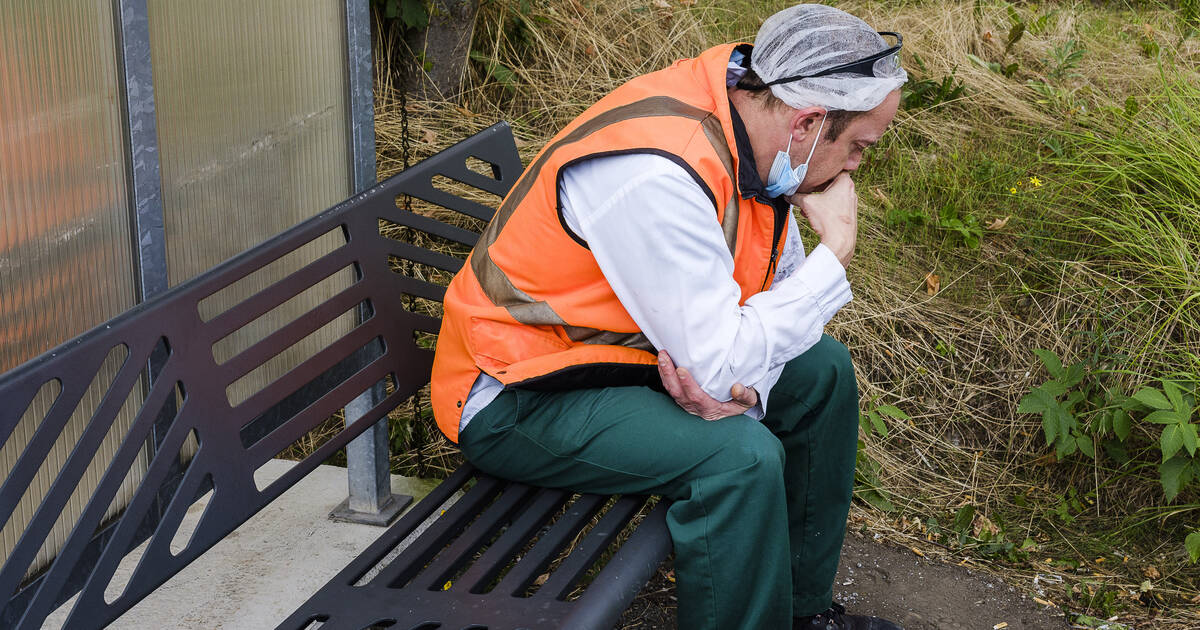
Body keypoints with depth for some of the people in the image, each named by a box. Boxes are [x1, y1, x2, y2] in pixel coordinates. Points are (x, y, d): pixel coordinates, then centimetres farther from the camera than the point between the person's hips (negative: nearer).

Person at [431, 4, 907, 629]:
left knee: (823, 369, 8)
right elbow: (720, 366, -31)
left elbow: (780, 290, 6)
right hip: (518, 398, -9)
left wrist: (746, 386, -16)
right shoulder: (655, 175, -33)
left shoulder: (752, 132, -5)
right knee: (742, 457, -28)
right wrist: (836, 250, -21)